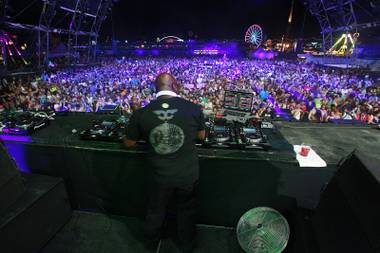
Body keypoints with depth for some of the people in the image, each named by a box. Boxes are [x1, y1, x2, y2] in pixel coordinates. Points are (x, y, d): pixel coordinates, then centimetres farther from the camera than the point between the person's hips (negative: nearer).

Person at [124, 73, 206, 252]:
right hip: (188, 175, 0)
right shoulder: (194, 109, -19)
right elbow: (201, 136, 1)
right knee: (186, 211, 26)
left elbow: (128, 143, -1)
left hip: (161, 175, 1)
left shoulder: (141, 113, -17)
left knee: (156, 211, 28)